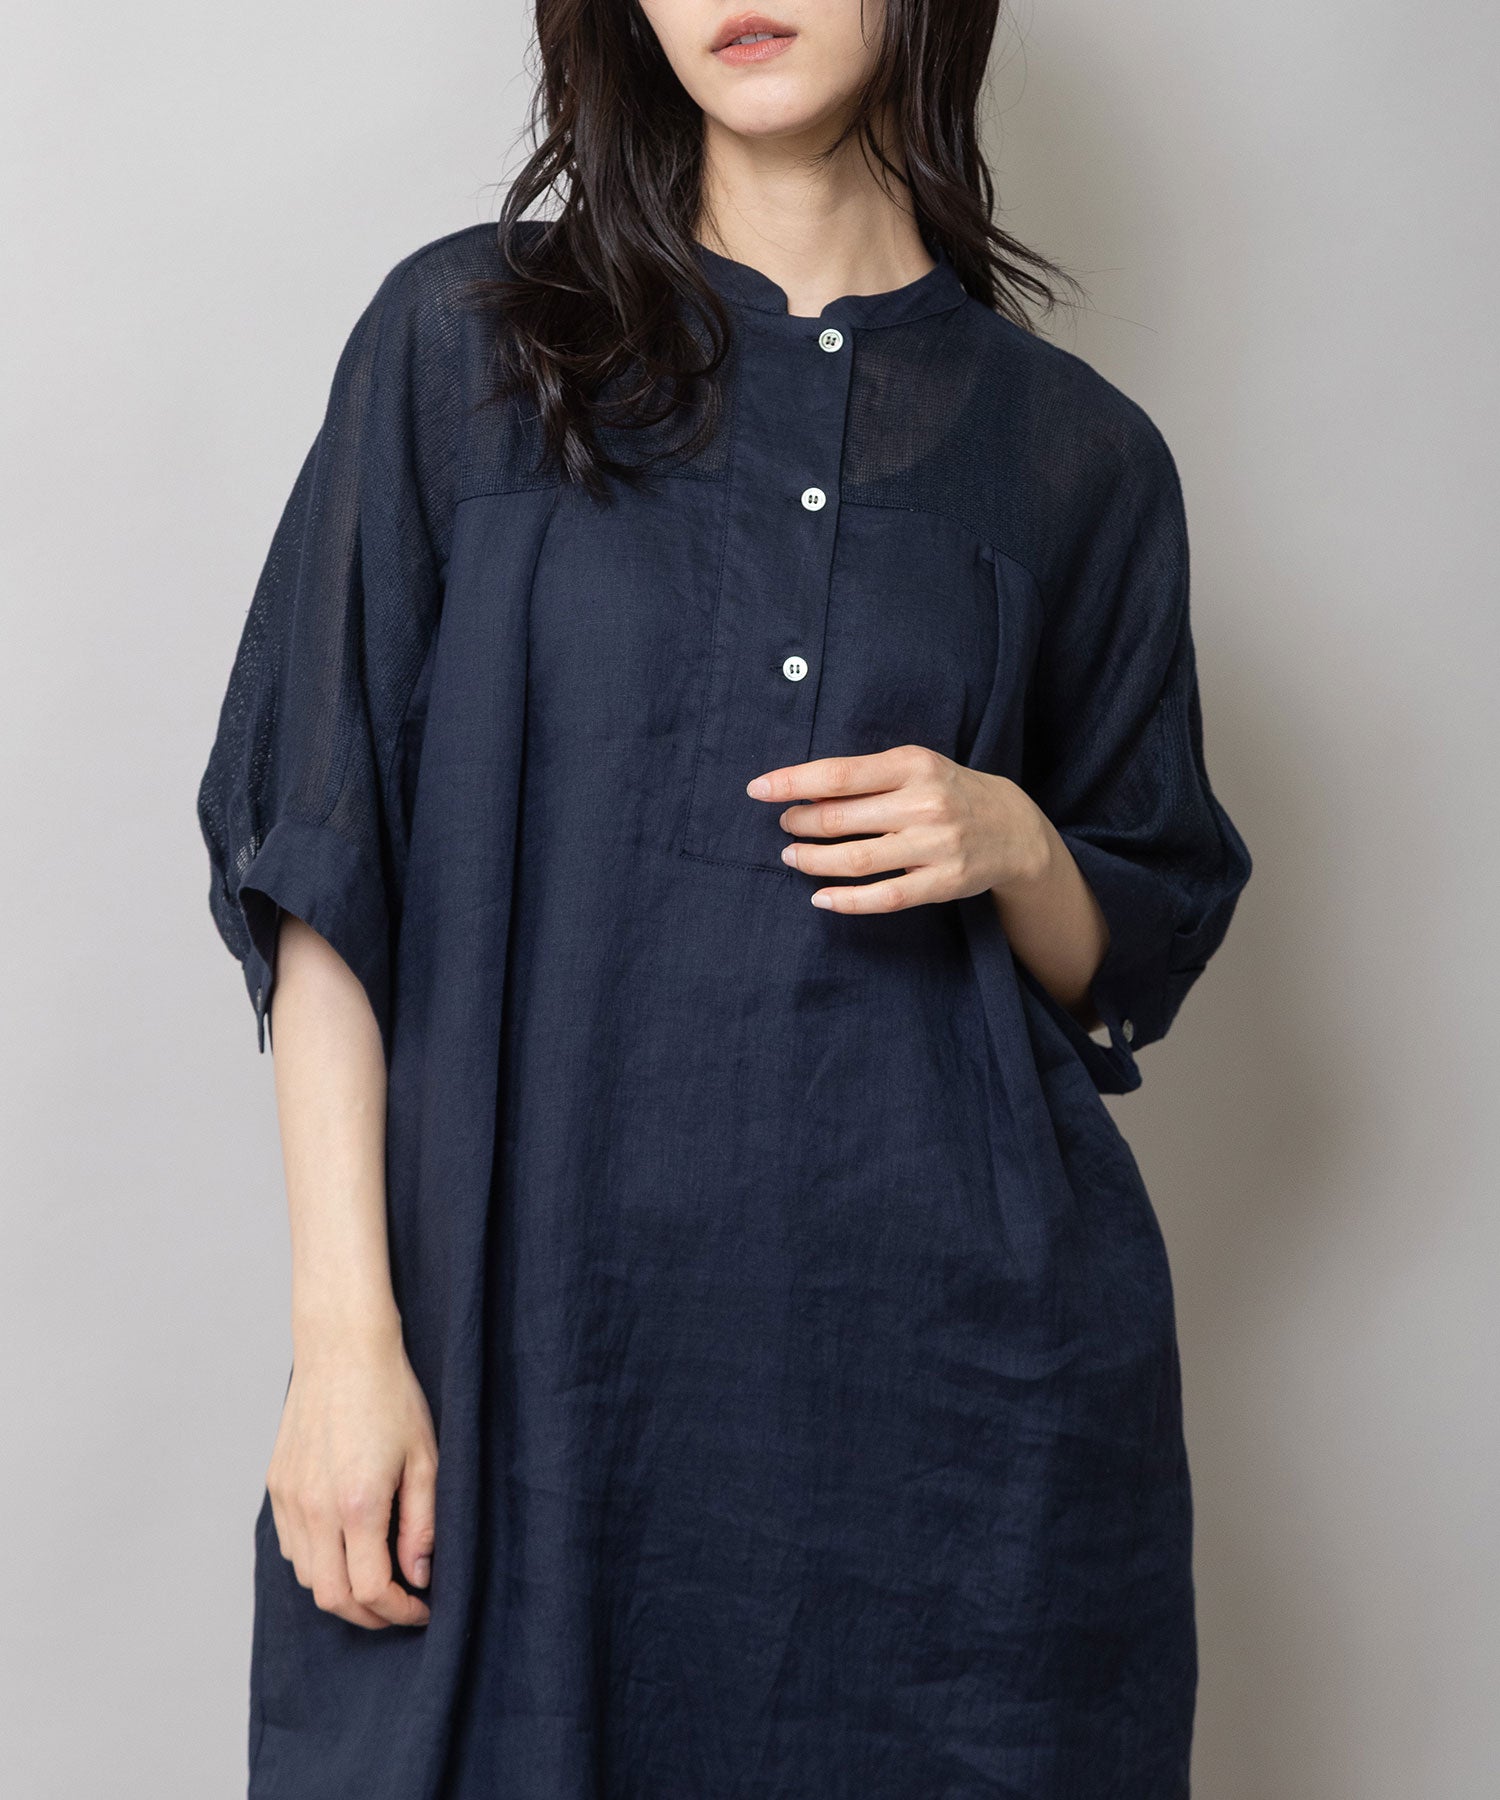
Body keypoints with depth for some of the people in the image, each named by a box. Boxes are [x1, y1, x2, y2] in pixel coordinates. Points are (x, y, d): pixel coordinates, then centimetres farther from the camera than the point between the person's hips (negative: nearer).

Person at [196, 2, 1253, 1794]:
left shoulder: (1073, 451, 8)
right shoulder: (466, 340, 4)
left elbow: (1130, 965, 14)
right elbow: (321, 869, -1)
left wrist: (1013, 846, -8)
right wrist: (345, 1333, -9)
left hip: (963, 1366, 1)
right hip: (536, 1332, -1)